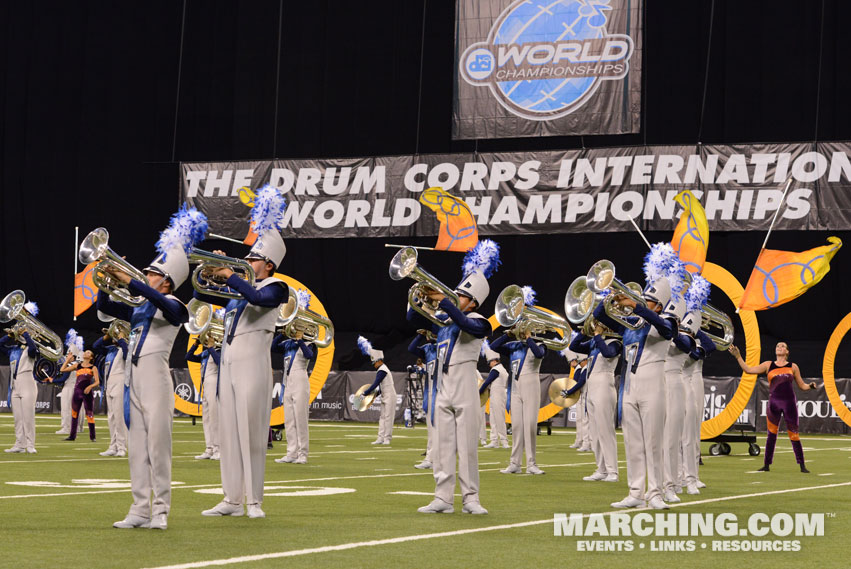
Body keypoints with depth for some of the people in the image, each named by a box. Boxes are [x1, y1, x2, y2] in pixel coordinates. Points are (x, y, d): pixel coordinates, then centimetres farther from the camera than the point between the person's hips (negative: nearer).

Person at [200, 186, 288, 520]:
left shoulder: (274, 287, 0)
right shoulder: (238, 289, 20)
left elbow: (258, 298, -22)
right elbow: (201, 294, 23)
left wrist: (229, 276, -19)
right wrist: (212, 270, 9)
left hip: (253, 366, -7)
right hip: (228, 364, 7)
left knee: (252, 433, -8)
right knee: (229, 433, 5)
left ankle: (255, 501, -6)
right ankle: (232, 500, 9)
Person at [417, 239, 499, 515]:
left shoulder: (478, 322, -3)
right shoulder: (444, 322, 16)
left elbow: (465, 324, -25)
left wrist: (443, 302, -31)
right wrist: (421, 300, 7)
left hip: (465, 392, -6)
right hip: (444, 390, 6)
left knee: (467, 446, -4)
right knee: (444, 446, 4)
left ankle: (470, 499, 0)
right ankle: (443, 498, 5)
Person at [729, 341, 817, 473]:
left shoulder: (793, 367, 9)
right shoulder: (768, 365, 10)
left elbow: (802, 386, 13)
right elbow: (748, 369, 6)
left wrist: (810, 386, -8)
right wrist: (738, 357, 1)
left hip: (789, 403, -1)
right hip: (774, 402, 1)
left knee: (793, 434, -1)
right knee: (771, 433, 2)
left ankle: (802, 465, 5)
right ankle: (766, 465, 9)